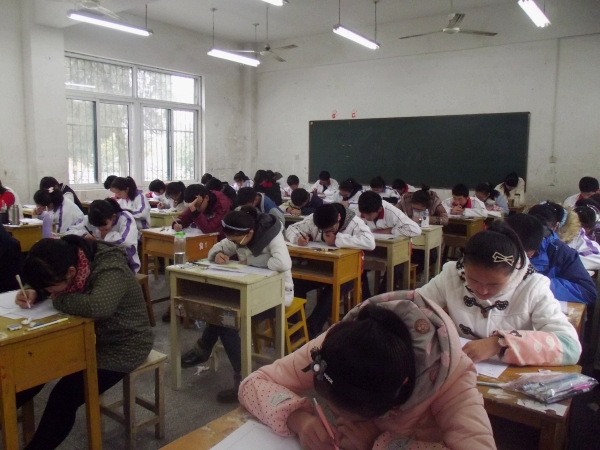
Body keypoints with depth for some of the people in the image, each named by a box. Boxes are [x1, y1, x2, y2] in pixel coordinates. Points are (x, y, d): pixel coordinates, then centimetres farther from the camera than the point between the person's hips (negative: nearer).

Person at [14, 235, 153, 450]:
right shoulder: (68, 259, -9)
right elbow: (43, 282, 12)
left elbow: (99, 306, -51)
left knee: (63, 398, -15)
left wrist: (58, 300, -31)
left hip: (121, 347, -8)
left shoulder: (111, 270, -32)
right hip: (86, 336, 8)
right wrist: (34, 292, -13)